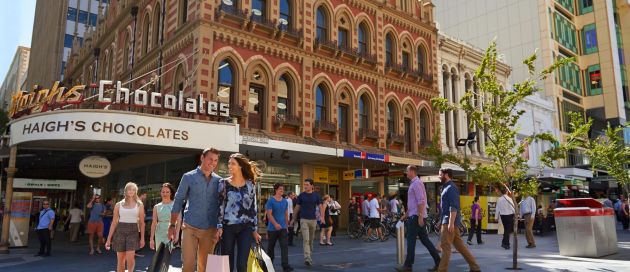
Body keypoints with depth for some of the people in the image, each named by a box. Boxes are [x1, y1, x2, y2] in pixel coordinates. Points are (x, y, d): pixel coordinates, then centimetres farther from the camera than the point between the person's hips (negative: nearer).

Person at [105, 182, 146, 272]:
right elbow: (114, 222, 8)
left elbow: (142, 222, 6)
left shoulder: (139, 205, 5)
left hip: (133, 231, -1)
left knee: (130, 258, -14)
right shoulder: (119, 205, 6)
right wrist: (108, 239, 5)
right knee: (120, 260, 5)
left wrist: (142, 238, 1)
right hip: (120, 231, 1)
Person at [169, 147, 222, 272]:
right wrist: (172, 225, 0)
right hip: (190, 227, -2)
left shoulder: (219, 181, 6)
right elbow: (178, 201, 2)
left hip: (210, 229, 2)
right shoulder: (189, 177, 0)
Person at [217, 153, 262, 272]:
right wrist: (219, 226, -6)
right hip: (228, 227, 0)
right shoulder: (223, 183, 4)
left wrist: (255, 229, 6)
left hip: (245, 227, 0)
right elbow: (220, 205, 2)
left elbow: (253, 207, 7)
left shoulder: (250, 184, 5)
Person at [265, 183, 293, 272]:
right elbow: (269, 214, -15)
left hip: (283, 228, 4)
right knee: (271, 247, 11)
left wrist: (286, 226, 14)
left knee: (284, 246, -8)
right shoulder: (270, 201, -8)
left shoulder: (285, 201, 8)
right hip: (272, 228, -3)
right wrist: (275, 224, -27)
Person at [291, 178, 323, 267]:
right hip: (304, 219, -2)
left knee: (311, 239, 13)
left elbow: (320, 206, 4)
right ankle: (307, 258, -17)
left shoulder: (316, 195, 3)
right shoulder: (301, 195, 1)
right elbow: (297, 207, 8)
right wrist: (293, 218, 8)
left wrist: (322, 216, -12)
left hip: (313, 219, 2)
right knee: (306, 239, -12)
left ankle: (309, 255, 29)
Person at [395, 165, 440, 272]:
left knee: (411, 240, -4)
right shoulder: (414, 183, 18)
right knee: (425, 240, 9)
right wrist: (406, 215, 26)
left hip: (416, 217, -10)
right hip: (414, 216, 10)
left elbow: (420, 201, -21)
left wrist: (420, 217, -23)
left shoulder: (416, 183, -12)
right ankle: (437, 262, 11)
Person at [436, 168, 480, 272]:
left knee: (445, 247, -6)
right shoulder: (446, 187, 18)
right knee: (460, 245, 12)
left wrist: (451, 223, -26)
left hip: (449, 222, -10)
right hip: (447, 221, 10)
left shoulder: (451, 188, -13)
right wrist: (441, 221, 24)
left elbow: (454, 207, -21)